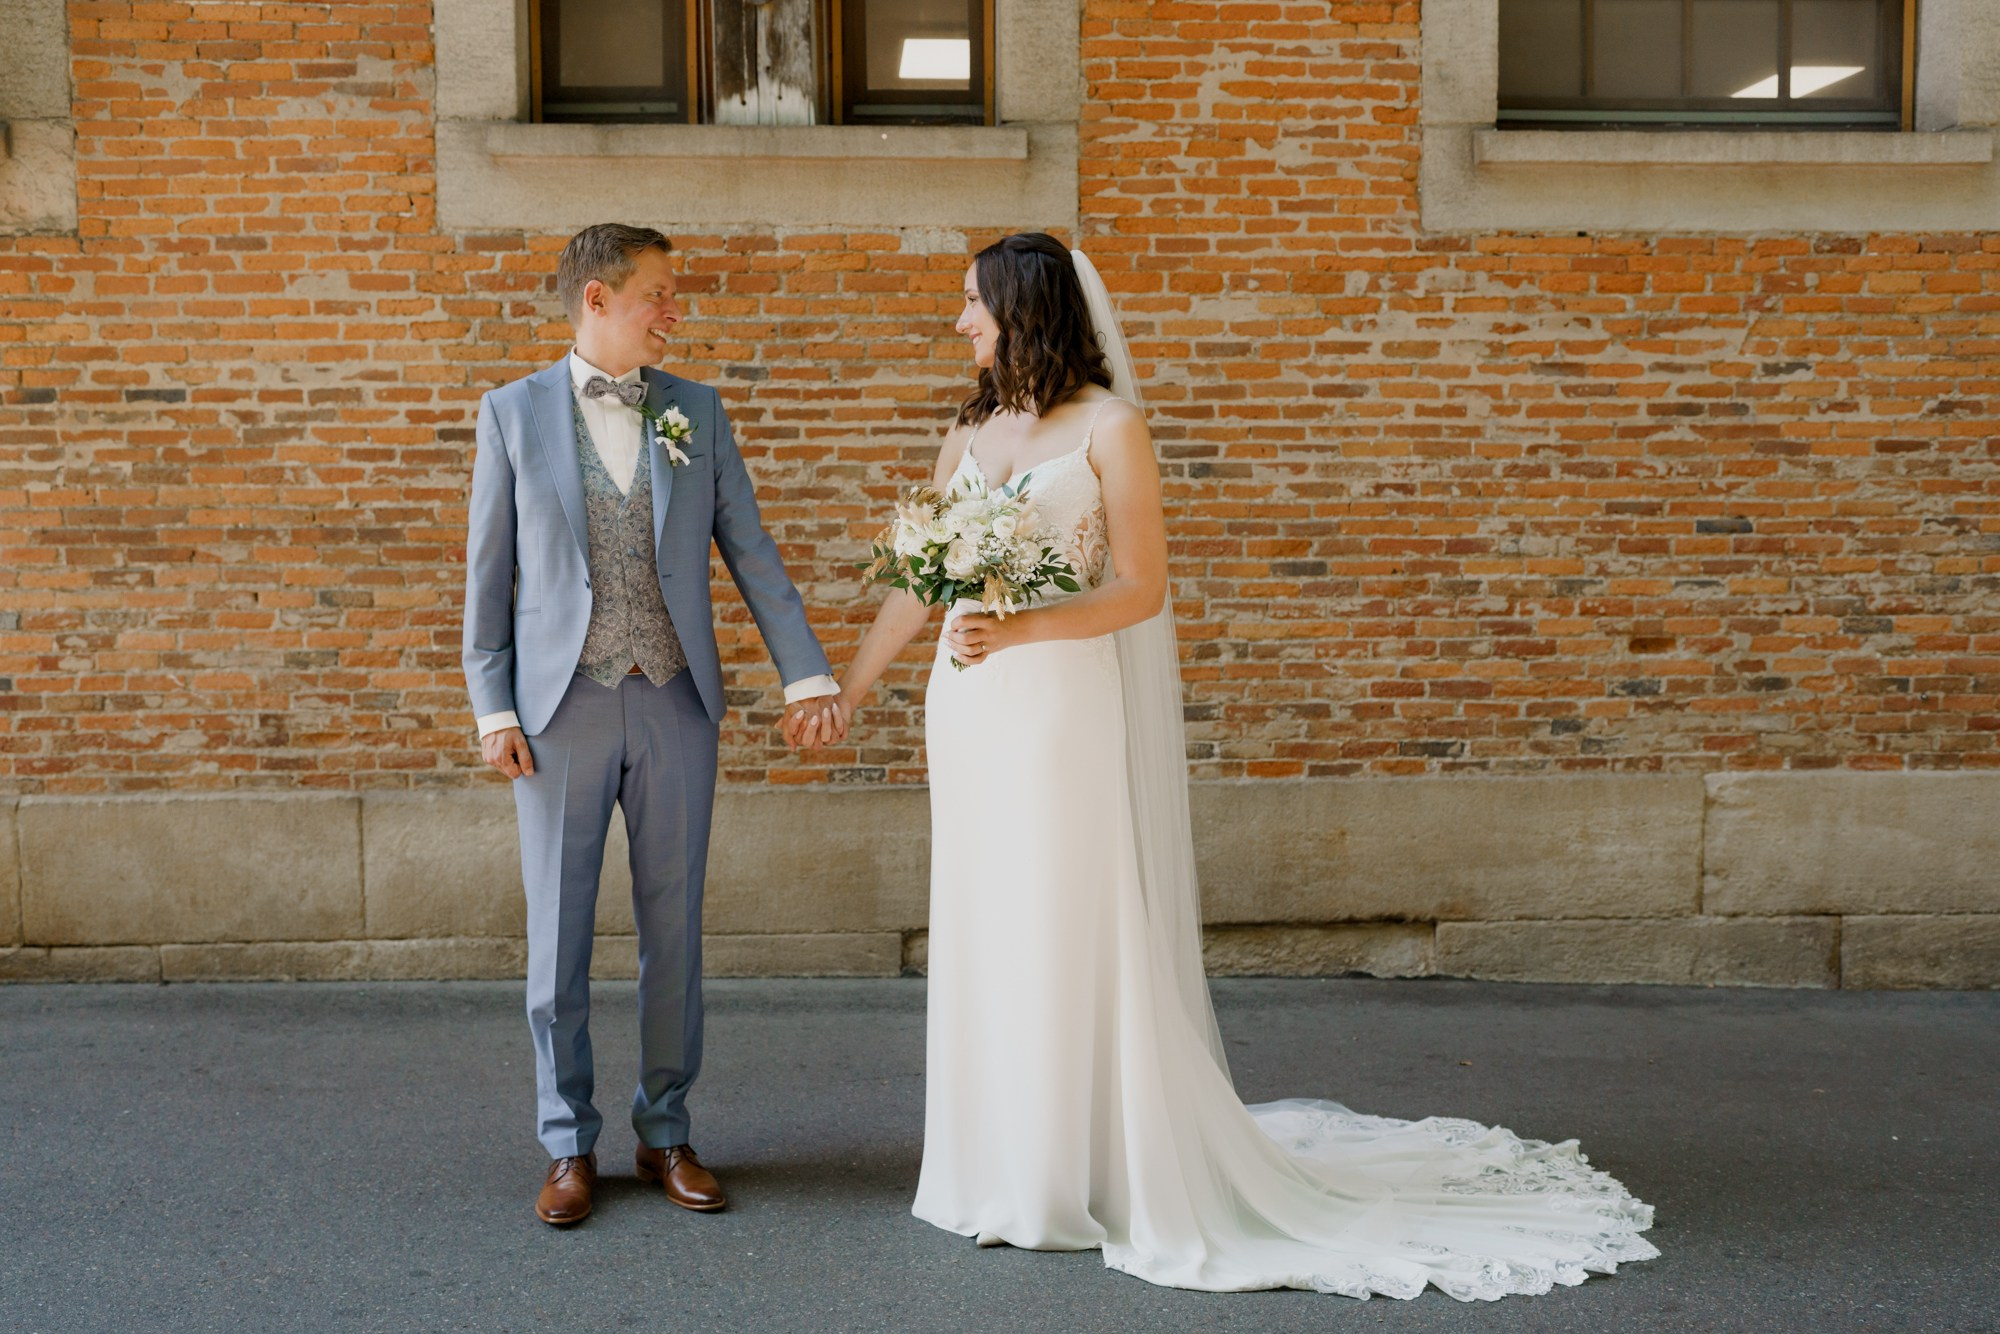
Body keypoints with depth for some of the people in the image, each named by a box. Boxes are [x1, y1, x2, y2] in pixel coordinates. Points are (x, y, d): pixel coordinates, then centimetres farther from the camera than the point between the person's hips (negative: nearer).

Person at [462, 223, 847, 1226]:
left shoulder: (696, 411, 7)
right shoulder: (513, 413, 2)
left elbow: (751, 552, 5)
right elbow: (488, 573, 2)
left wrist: (807, 674, -4)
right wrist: (492, 710, -4)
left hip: (675, 702, 2)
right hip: (561, 706, -2)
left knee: (673, 928, 8)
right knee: (558, 935, 4)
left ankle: (665, 1133, 21)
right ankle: (570, 1146, 17)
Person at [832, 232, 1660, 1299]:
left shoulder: (1109, 428, -6)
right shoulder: (969, 434, 13)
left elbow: (1141, 591, -10)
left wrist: (1023, 629, -22)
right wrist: (849, 688, 18)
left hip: (1070, 714, -6)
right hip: (970, 718, 6)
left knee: (1073, 935, -1)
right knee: (980, 935, 9)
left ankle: (1083, 1180, 12)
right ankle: (999, 1173, 21)